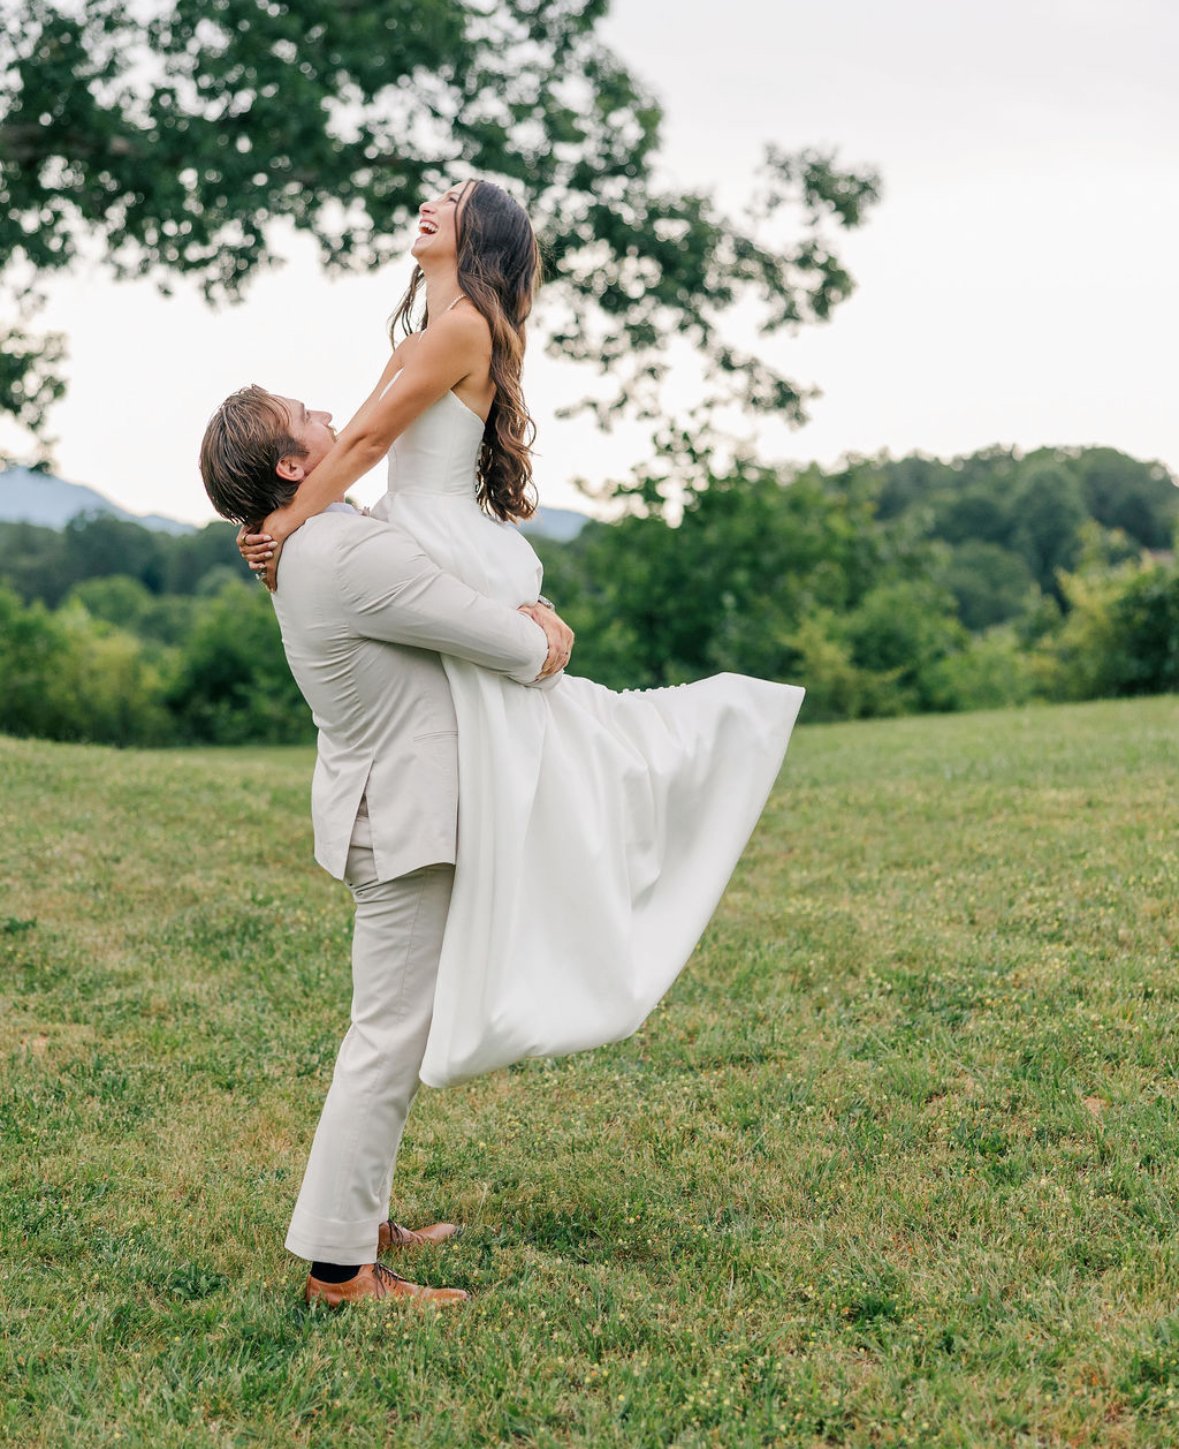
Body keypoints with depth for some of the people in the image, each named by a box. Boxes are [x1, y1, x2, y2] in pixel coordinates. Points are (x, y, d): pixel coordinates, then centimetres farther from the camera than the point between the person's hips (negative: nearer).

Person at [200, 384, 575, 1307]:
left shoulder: (314, 545, 8)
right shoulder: (356, 555, -24)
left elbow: (475, 563, 23)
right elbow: (524, 655, -19)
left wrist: (538, 617, 7)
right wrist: (542, 644, 3)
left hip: (379, 807, 10)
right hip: (401, 819, -10)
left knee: (395, 1025, 19)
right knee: (392, 1034, -5)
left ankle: (363, 1219, 28)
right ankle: (339, 1264, 1)